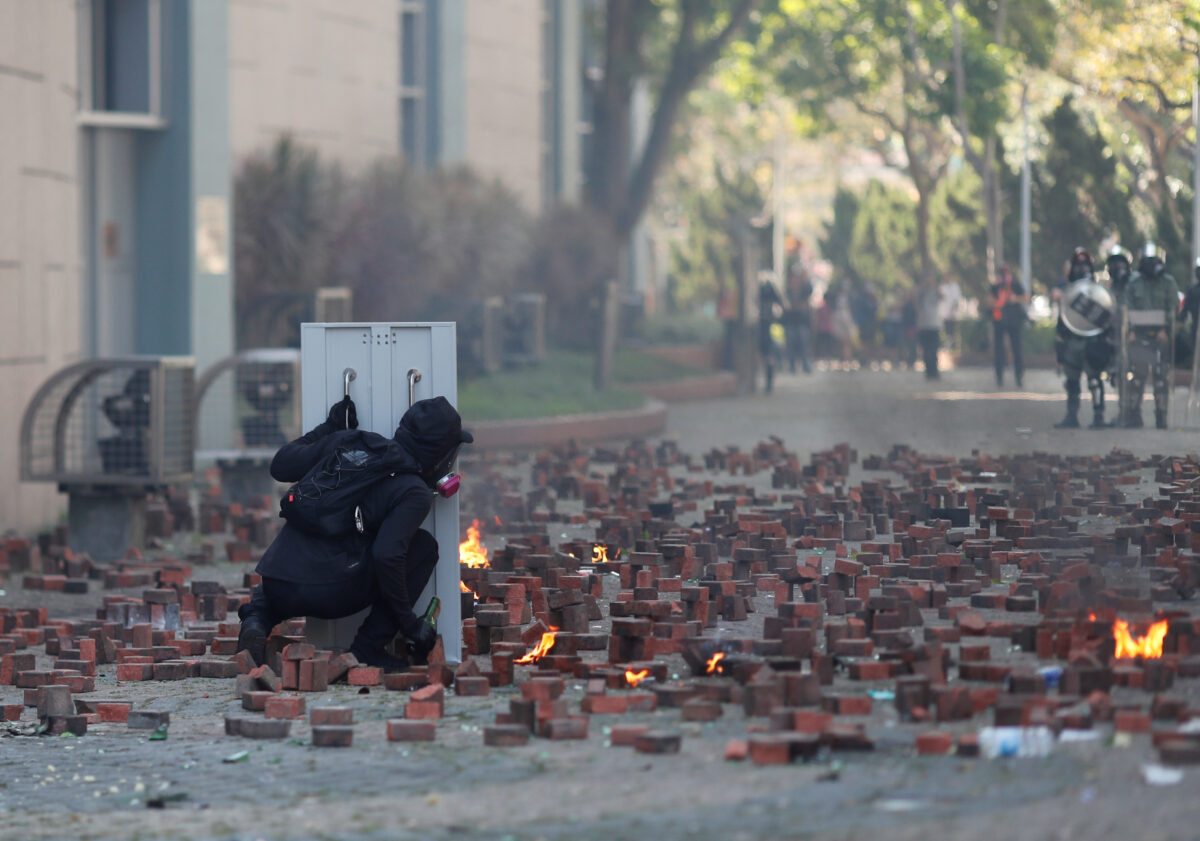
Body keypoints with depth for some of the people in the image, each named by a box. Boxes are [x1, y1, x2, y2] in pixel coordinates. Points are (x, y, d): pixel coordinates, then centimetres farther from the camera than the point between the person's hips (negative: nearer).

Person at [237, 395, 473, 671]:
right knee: (424, 546, 11)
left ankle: (255, 619, 4)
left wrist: (328, 428, 32)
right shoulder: (415, 494, -4)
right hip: (330, 593, -6)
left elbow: (280, 466, 20)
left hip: (276, 588, 6)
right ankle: (367, 649, 5)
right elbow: (387, 555, -18)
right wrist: (409, 623, -9)